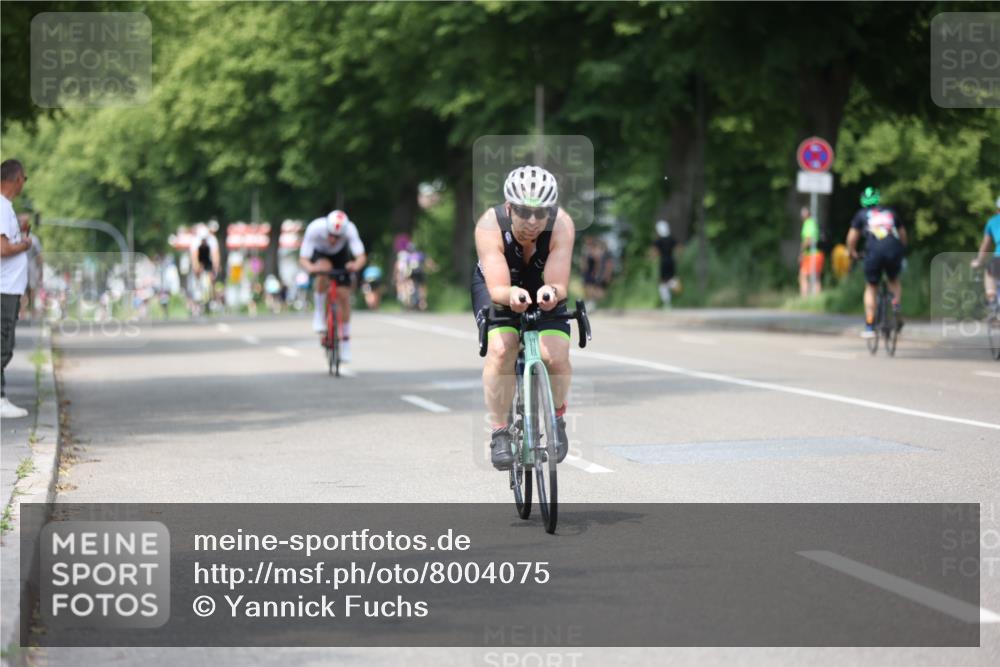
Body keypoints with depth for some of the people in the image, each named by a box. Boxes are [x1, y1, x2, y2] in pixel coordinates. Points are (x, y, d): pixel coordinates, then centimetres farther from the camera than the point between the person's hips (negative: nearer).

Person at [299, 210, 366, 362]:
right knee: (324, 271, -37)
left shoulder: (350, 229, -36)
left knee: (343, 295, -7)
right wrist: (310, 268, -62)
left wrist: (356, 265, -66)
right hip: (319, 254, -1)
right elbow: (303, 259, -40)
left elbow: (361, 256, -43)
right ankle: (319, 313, -17)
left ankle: (345, 343, 8)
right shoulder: (315, 228, -39)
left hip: (340, 255, 1)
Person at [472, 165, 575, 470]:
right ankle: (499, 432, -11)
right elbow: (497, 288, -39)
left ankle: (556, 418, 8)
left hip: (544, 289, 1)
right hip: (500, 289, -1)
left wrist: (552, 292, -59)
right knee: (500, 349, -28)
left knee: (555, 355, -22)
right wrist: (511, 295, -62)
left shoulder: (561, 225, -31)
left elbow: (560, 285, -35)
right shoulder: (490, 226, -33)